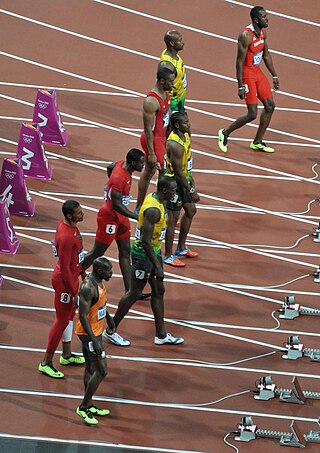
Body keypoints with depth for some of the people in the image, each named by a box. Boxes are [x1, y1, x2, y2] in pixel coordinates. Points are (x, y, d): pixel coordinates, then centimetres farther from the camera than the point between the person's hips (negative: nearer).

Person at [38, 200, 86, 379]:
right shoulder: (66, 237, -31)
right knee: (62, 320, 0)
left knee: (70, 315, 21)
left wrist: (82, 271, 24)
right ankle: (46, 363, 10)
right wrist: (74, 293, -21)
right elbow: (65, 268, -26)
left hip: (73, 276, 10)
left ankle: (67, 355, 36)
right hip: (64, 281, -10)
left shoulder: (71, 225, -1)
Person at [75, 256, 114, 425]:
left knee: (91, 368, 18)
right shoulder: (88, 287, -28)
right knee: (101, 371, -7)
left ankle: (89, 405, 30)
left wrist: (108, 317, 34)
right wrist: (94, 340, -30)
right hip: (89, 333, -10)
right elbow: (83, 316, -28)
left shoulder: (98, 281, 2)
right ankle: (83, 407, 3)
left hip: (96, 329, 10)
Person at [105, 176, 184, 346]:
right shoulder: (153, 210, -28)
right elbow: (146, 241, -29)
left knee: (158, 291, 13)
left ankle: (161, 335, 21)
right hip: (144, 255, -10)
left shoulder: (153, 198, 3)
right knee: (134, 294, 2)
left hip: (154, 251, 10)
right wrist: (157, 266, -26)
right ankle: (110, 331, 15)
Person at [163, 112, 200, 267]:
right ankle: (168, 256, 11)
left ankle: (181, 248, 35)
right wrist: (191, 191, -20)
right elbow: (178, 172, -26)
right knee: (172, 219, 0)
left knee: (191, 211, 21)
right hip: (174, 183, -10)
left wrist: (191, 181, 17)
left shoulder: (185, 135, 1)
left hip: (184, 180, 10)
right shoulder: (174, 145, -30)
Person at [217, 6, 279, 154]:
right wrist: (240, 86, -23)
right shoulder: (246, 36, -23)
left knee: (270, 105, 9)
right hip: (247, 74, -9)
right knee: (252, 114, -8)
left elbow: (266, 55, 16)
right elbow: (239, 61, -22)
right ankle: (225, 133, 12)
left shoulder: (263, 32, 3)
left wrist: (274, 76, 19)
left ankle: (257, 142, 20)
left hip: (257, 72, 9)